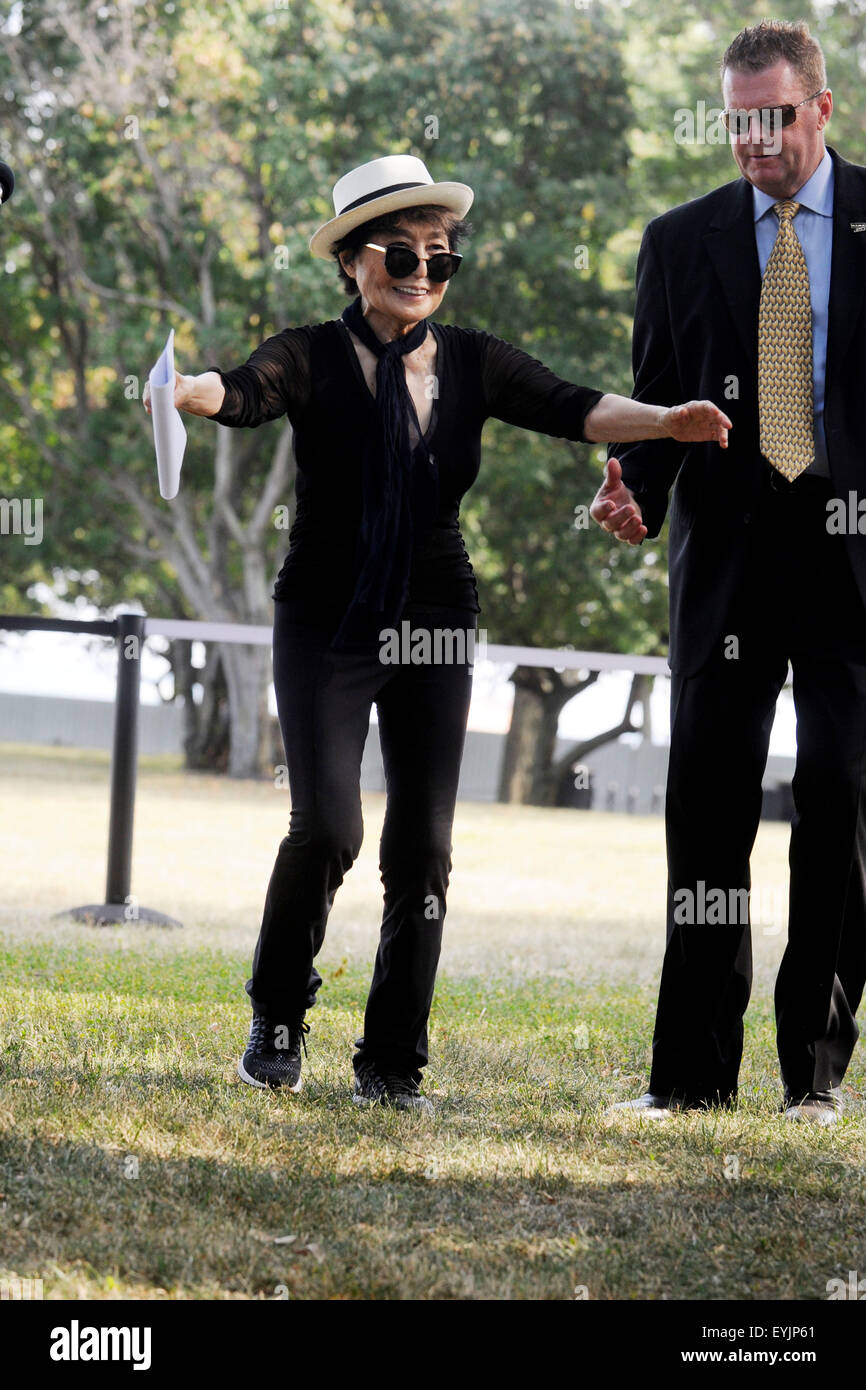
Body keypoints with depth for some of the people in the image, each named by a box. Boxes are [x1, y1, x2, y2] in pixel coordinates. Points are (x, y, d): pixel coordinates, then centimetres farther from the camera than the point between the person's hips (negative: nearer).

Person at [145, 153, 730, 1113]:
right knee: (327, 825, -15)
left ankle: (392, 1063, 9)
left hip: (434, 634, 3)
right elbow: (244, 393, -24)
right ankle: (277, 1018, 9)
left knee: (422, 844, -1)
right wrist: (185, 389, -48)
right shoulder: (314, 359, -5)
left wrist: (664, 421, -27)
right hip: (326, 627, -3)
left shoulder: (471, 364, 4)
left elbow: (570, 409, -8)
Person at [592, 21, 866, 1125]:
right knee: (706, 806, 1)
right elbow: (658, 399, 12)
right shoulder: (683, 242, 10)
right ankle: (692, 1070, 6)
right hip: (729, 552, 2)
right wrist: (635, 492, -8)